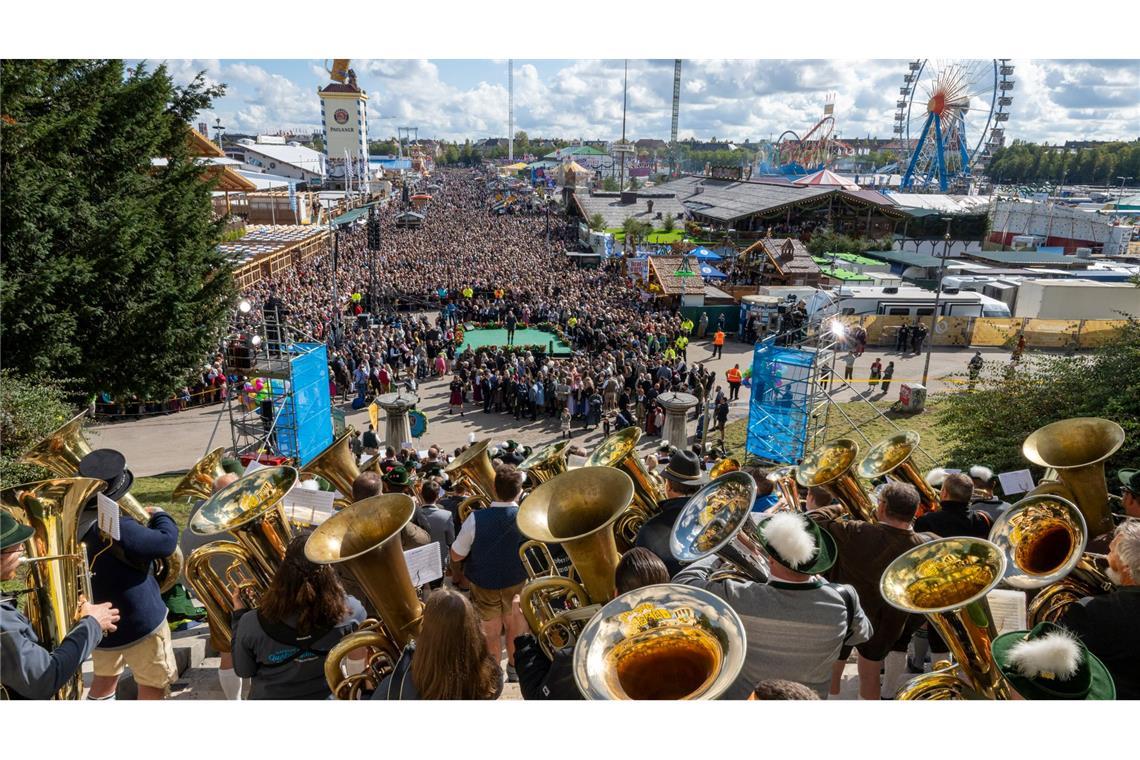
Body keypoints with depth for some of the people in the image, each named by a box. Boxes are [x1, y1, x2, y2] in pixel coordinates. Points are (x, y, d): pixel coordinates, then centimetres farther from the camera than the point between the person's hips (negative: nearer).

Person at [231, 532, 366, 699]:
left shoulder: (252, 623, -27)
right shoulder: (347, 611, -28)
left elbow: (243, 671, -10)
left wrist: (239, 614, -3)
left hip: (267, 697, 1)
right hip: (324, 696, 0)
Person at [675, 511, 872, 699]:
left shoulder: (739, 599, -34)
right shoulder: (843, 600, -26)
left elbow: (683, 582, -19)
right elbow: (861, 634, -2)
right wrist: (821, 582, 0)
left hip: (743, 695, -3)